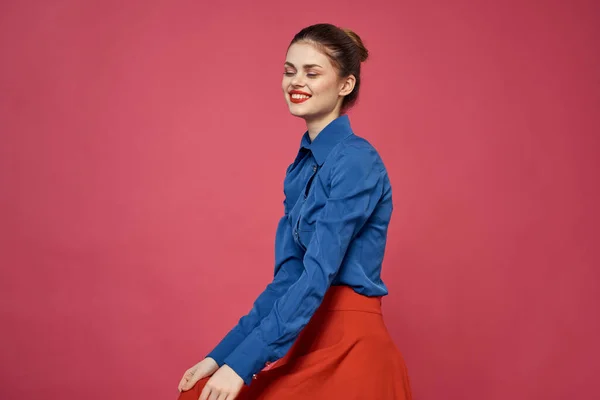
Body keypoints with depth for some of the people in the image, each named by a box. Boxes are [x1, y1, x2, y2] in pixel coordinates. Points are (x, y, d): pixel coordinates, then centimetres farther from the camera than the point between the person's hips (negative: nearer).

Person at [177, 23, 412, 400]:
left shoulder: (356, 161, -14)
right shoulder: (300, 170, 11)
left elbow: (318, 274, -21)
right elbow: (286, 280, 10)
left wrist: (241, 364, -23)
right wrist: (220, 355, 4)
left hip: (351, 351, -7)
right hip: (311, 345, 7)